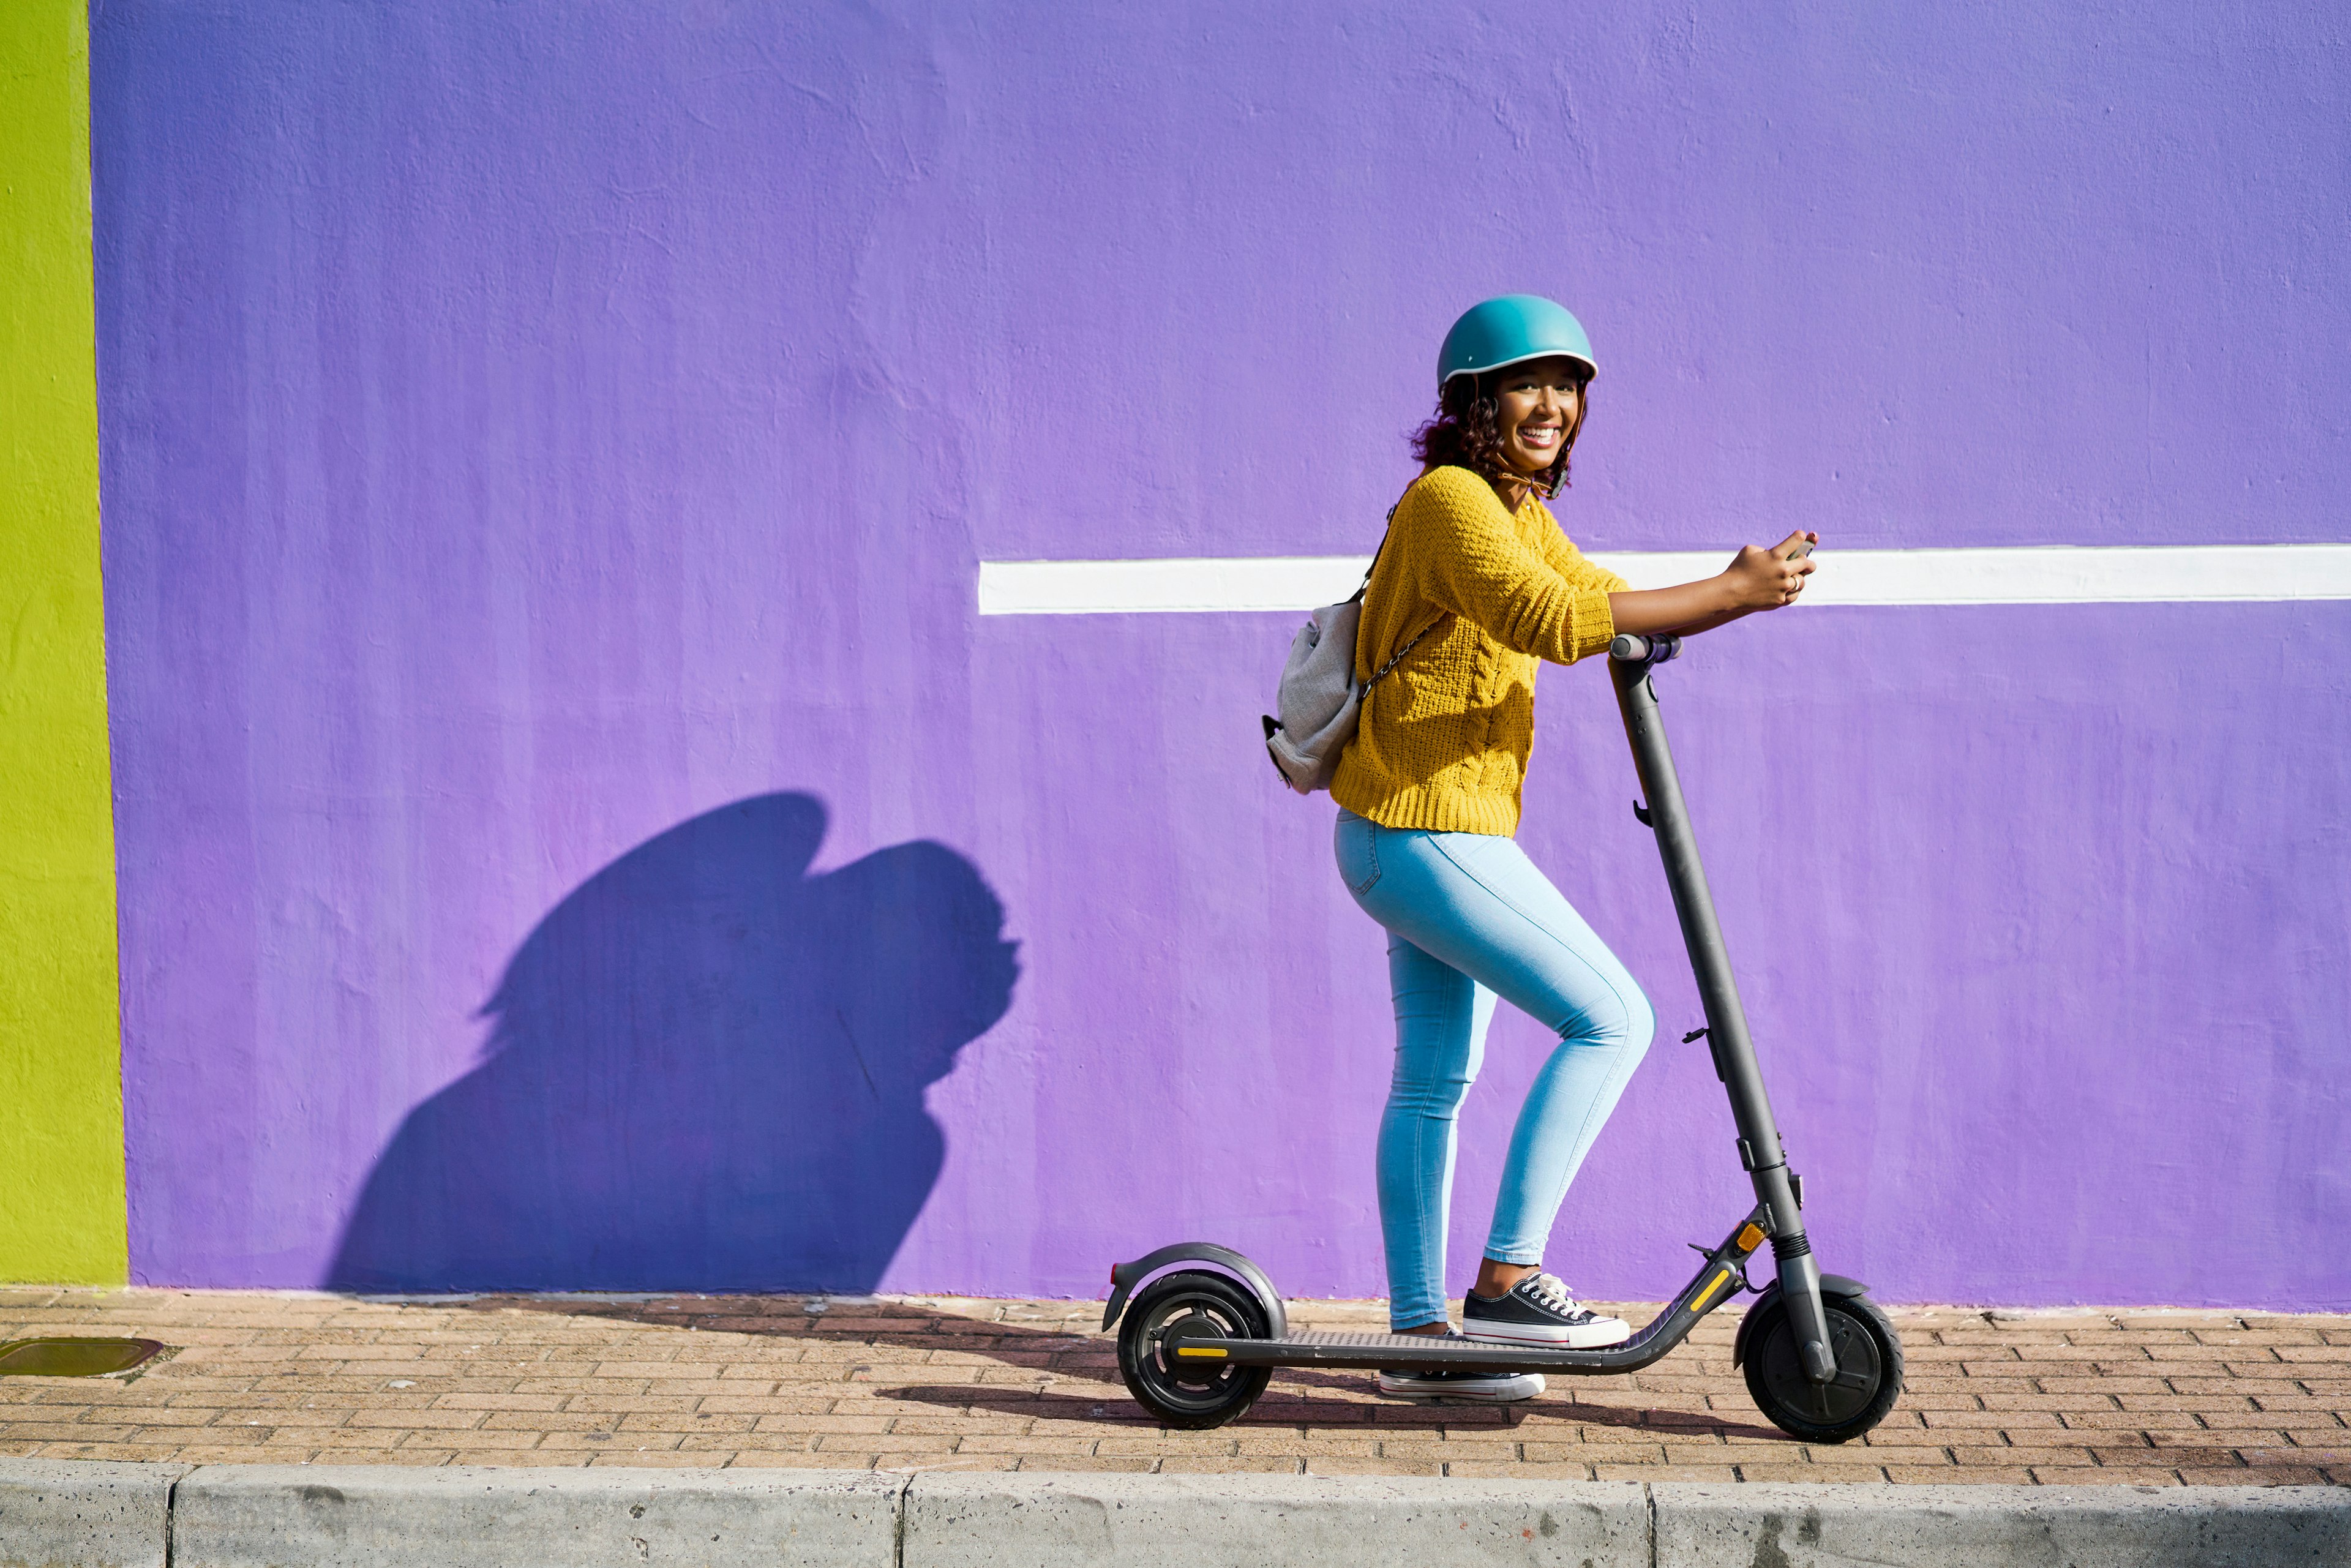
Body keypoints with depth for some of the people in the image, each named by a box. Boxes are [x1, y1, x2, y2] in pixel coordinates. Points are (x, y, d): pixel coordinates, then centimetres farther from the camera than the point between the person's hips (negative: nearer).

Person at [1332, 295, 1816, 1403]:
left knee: (1434, 1078, 12)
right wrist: (1730, 594, -28)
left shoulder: (1522, 514, 17)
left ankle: (1419, 1335, 19)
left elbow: (1607, 608, 17)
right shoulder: (1450, 500, -15)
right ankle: (1507, 1280, -8)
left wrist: (1731, 593, -2)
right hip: (1425, 832, -10)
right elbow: (1554, 621, -29)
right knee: (1612, 1019, -11)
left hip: (1422, 835, 10)